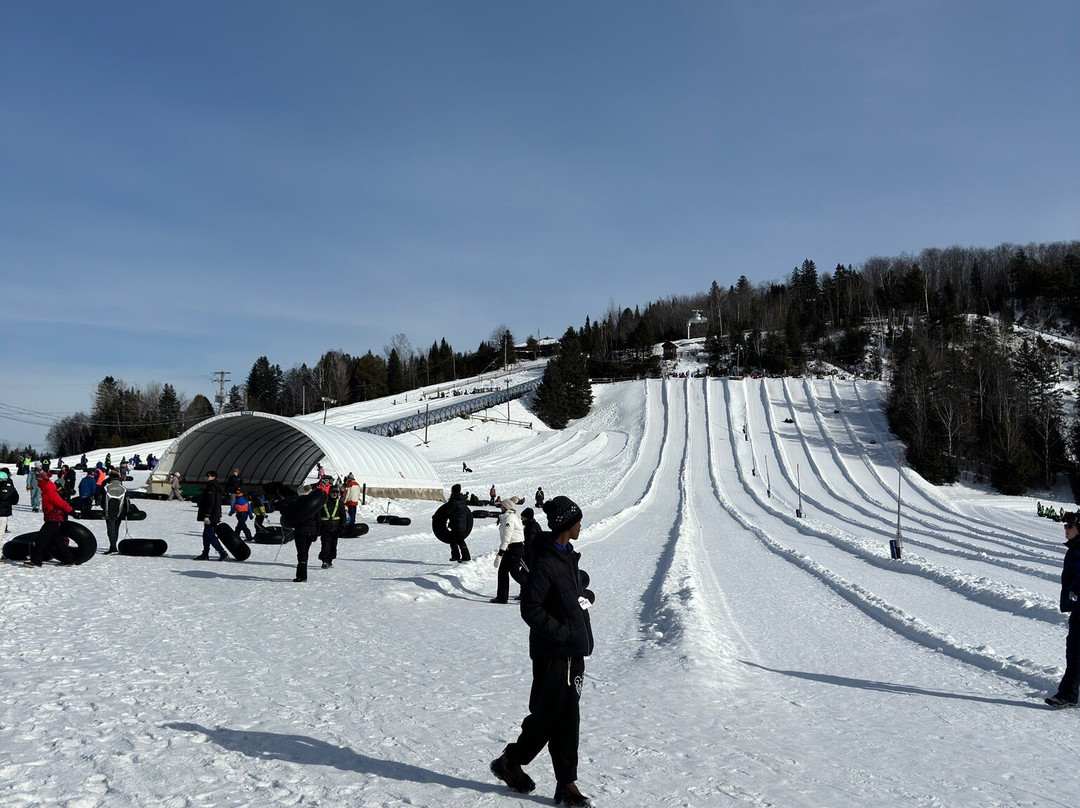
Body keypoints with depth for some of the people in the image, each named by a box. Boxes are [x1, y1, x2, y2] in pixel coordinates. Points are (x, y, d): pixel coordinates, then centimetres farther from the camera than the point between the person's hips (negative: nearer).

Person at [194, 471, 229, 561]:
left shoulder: (211, 487, -15)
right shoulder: (216, 487, 18)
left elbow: (211, 503, -22)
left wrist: (207, 515, -22)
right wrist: (219, 515, 25)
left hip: (210, 516, -10)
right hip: (215, 516, 10)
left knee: (210, 535, -8)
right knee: (206, 535, 14)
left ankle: (223, 553, -10)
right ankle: (205, 554, 19)